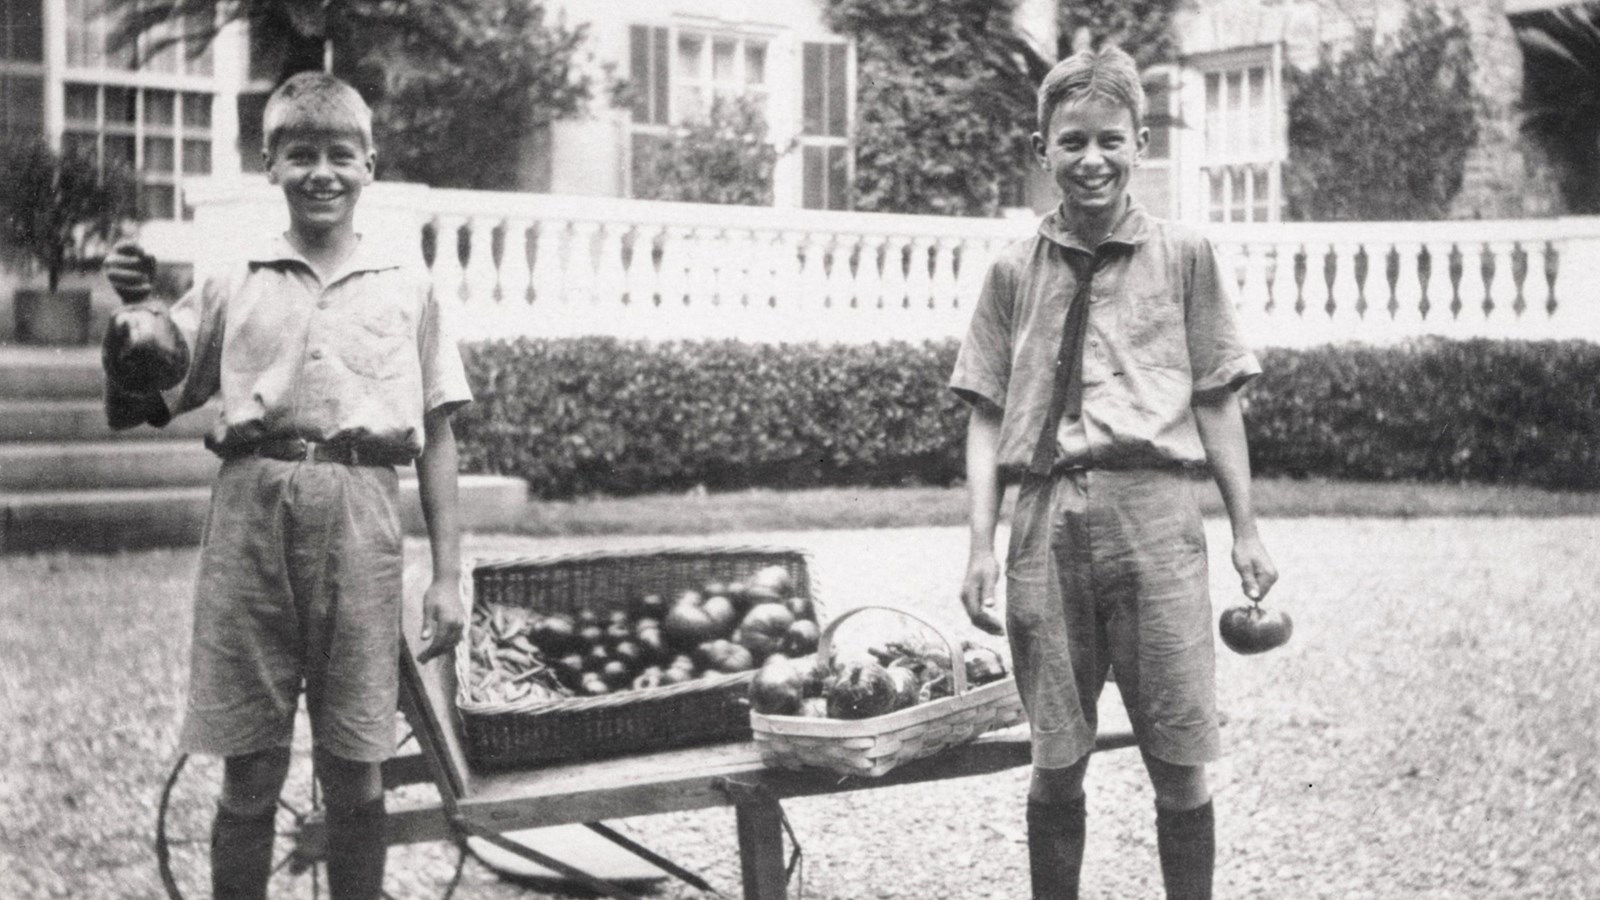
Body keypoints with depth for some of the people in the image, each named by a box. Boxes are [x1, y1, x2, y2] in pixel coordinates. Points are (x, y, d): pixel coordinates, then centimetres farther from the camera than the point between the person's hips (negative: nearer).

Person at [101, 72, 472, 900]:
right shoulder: (233, 287, 11)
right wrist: (129, 317, -11)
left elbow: (436, 437, 11)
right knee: (249, 772, 5)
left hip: (360, 518, 0)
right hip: (251, 512, 0)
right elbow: (142, 402, 9)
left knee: (354, 771, 5)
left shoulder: (406, 291, 11)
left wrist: (447, 576, 5)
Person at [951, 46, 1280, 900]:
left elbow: (1216, 402, 9)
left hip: (1155, 513, -1)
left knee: (1179, 765, 1)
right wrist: (981, 545, 2)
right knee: (1056, 764, 6)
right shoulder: (1014, 271, 10)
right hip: (1046, 519, 1)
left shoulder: (1184, 257, 7)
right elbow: (986, 417, 10)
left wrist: (1245, 530, 6)